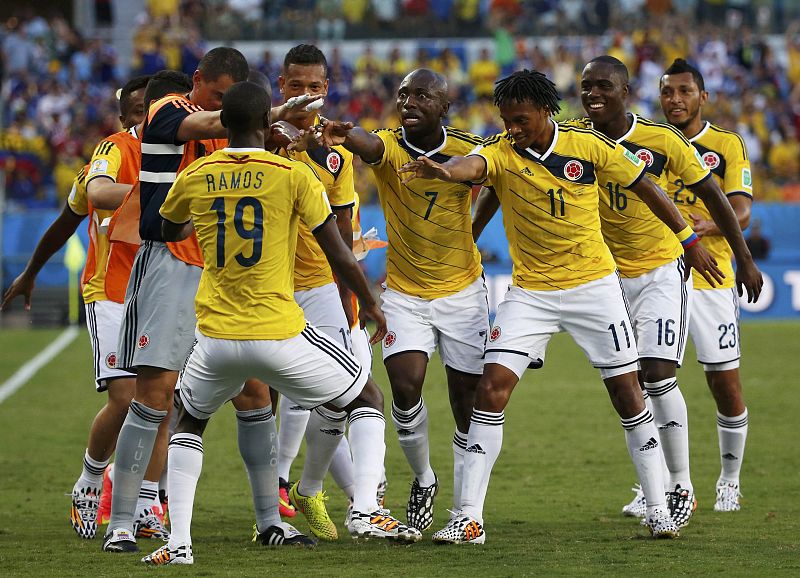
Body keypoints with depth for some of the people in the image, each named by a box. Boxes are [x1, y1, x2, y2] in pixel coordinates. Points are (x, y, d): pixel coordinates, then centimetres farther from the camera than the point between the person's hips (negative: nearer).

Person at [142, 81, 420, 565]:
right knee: (367, 400, 18)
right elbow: (340, 255, 0)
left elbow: (168, 231, 25)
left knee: (189, 422, 28)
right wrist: (370, 306, 16)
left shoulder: (194, 178, 3)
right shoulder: (293, 175, -6)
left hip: (216, 339, 3)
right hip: (279, 335, -3)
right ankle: (366, 510, 0)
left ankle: (178, 542, 13)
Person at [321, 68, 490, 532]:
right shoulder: (390, 146, -13)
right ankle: (424, 480, 11)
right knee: (406, 386, -17)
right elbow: (369, 146, -37)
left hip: (462, 291, 1)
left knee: (469, 403, 2)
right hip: (404, 293, 0)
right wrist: (346, 137, -60)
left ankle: (464, 510, 15)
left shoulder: (469, 150, -10)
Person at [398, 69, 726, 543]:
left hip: (594, 285, 0)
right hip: (530, 290, 0)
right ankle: (469, 519, -9)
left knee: (627, 392, 2)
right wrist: (444, 170, -58)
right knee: (491, 389, -12)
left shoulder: (589, 146, -8)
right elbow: (473, 165, -34)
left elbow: (645, 186, 5)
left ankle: (659, 509, 16)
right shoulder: (501, 152, -10)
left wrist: (690, 241, 10)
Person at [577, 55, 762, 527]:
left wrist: (745, 260, 1)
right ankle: (657, 484, 23)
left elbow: (712, 196, -3)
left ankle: (682, 487, -6)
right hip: (611, 277, 4)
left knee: (658, 374, -15)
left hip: (663, 272, -4)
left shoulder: (663, 141, -14)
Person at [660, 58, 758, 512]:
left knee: (725, 382, 0)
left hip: (711, 279, -2)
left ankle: (730, 482, 17)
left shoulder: (727, 144, 2)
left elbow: (741, 212, -6)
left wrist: (705, 227, -26)